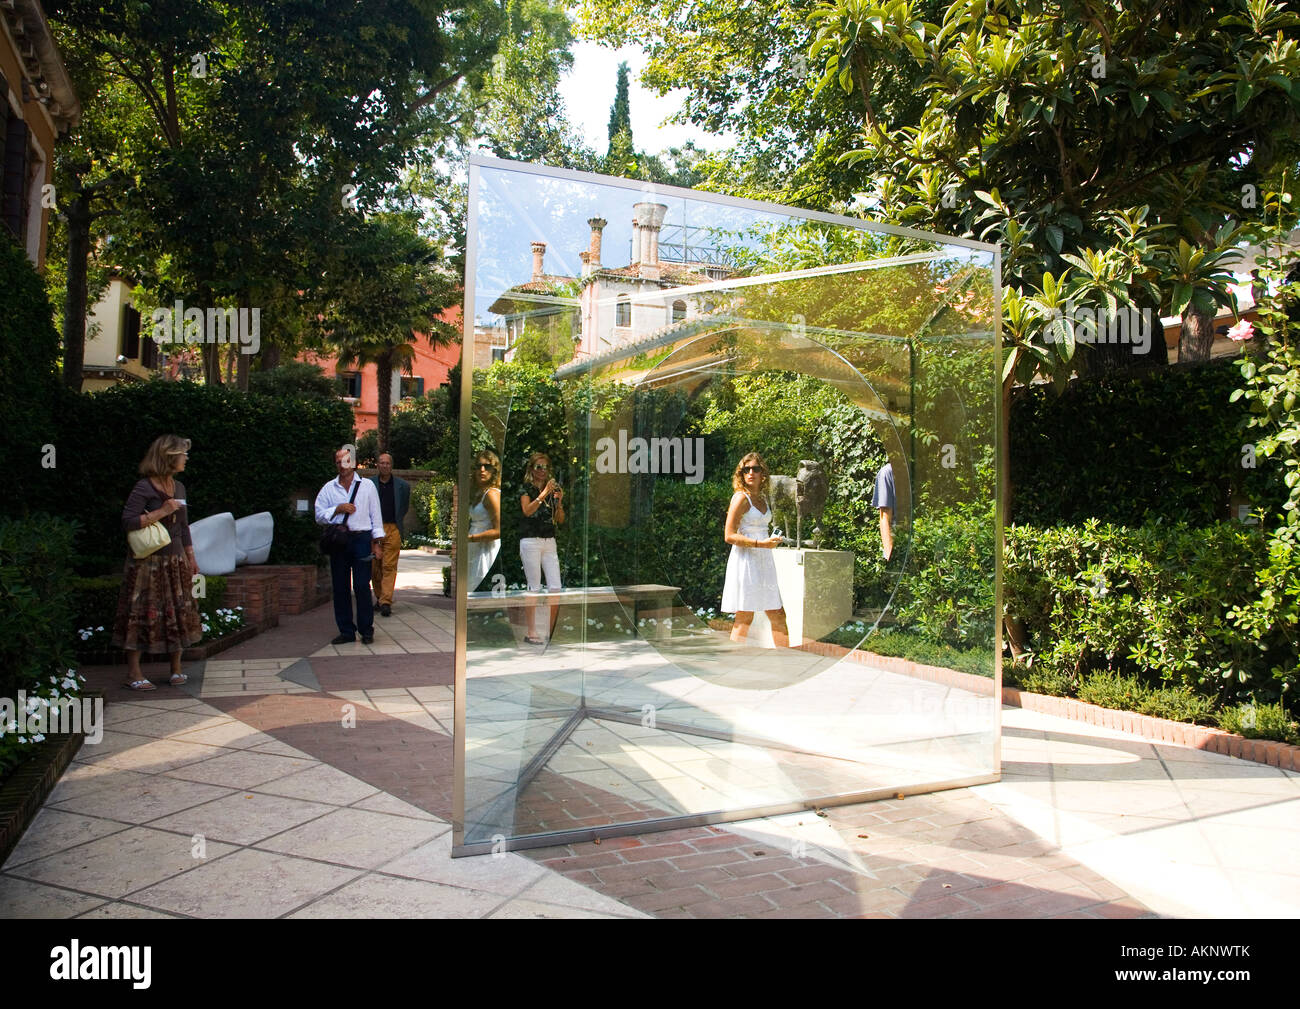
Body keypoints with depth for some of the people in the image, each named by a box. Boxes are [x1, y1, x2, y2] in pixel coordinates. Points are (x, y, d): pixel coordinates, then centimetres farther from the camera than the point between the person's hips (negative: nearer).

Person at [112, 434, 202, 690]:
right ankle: (134, 673, 6)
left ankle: (176, 668, 19)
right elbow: (127, 522, -19)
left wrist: (191, 558, 16)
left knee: (179, 613, 8)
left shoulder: (178, 487, 11)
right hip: (148, 562, -7)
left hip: (175, 560, 7)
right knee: (142, 614, -2)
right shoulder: (144, 488, -11)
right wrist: (161, 512, -20)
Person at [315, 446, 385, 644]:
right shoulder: (329, 488, 12)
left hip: (361, 539, -2)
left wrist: (377, 542, 2)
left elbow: (375, 515, 7)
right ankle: (346, 631, 12)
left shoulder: (367, 486, 8)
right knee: (340, 587, 4)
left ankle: (366, 630, 3)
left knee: (362, 586, -6)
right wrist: (338, 509, -8)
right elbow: (319, 515, 8)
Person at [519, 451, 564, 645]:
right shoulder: (526, 489, -1)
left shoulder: (552, 489, 14)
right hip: (531, 541, -5)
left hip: (550, 542, 5)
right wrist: (543, 494, -24)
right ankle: (531, 632, 2)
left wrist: (559, 502, -7)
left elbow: (560, 520, 10)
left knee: (555, 587, -1)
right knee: (534, 587, -4)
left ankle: (551, 631, 8)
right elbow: (527, 511, -19)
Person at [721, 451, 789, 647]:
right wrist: (761, 543, -21)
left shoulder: (762, 498, 14)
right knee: (744, 618, -6)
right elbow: (729, 536, -15)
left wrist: (773, 541, 12)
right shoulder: (741, 498, -9)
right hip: (745, 560, -8)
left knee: (778, 615, 11)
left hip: (764, 561, 8)